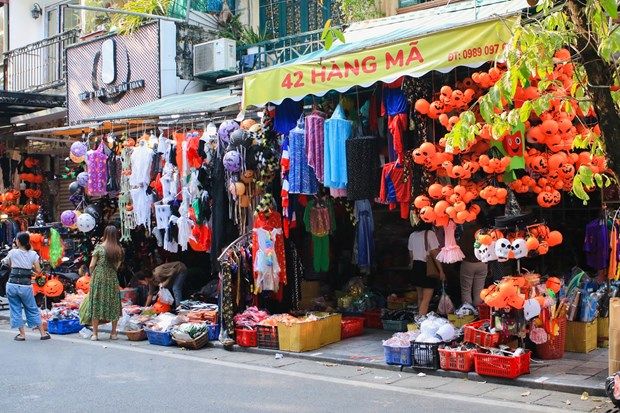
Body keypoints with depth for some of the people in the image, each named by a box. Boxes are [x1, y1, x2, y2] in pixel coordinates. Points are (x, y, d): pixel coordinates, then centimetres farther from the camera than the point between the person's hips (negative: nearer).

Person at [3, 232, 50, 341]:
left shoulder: (12, 253, -3)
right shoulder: (33, 254, -1)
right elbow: (38, 270, 1)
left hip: (12, 285, -1)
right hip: (26, 286, 1)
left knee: (15, 309, 11)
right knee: (32, 309, 13)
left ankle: (22, 334, 11)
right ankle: (43, 333, 14)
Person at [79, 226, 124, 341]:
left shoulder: (99, 248, -8)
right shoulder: (119, 250, 0)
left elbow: (91, 265, -6)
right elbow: (117, 266, 5)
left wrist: (92, 275, 11)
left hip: (98, 278, -3)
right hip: (113, 279, 3)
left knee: (96, 304, 5)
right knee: (113, 304, 11)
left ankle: (95, 333, 6)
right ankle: (114, 333, 15)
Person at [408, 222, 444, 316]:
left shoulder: (412, 235, 7)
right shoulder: (430, 234, -12)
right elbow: (435, 254, -14)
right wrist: (441, 271, -10)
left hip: (416, 266, 7)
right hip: (428, 267, -6)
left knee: (420, 297, 17)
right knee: (426, 299, -5)